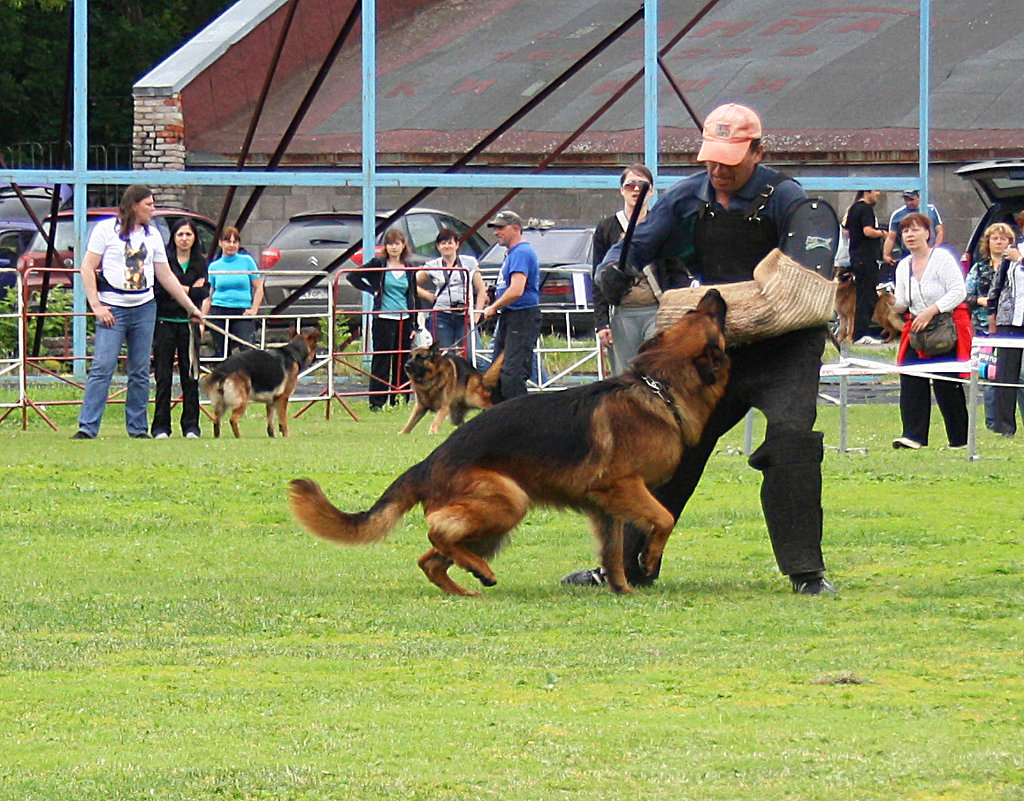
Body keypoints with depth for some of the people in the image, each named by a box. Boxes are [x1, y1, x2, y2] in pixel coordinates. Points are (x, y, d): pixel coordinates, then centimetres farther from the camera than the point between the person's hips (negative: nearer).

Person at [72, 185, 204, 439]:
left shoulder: (152, 234, 12)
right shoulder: (106, 229, -2)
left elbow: (166, 276, 17)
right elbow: (88, 268, -3)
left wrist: (191, 307, 17)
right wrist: (96, 306, -11)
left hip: (144, 308, 5)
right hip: (113, 308, -5)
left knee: (140, 371, 5)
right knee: (102, 367, -11)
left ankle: (137, 428, 11)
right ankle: (87, 427, -12)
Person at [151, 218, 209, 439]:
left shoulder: (200, 263, 11)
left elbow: (202, 293, 0)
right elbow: (160, 288, -9)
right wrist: (191, 290, -9)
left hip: (188, 323, 2)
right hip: (164, 323, -2)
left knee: (190, 376, 0)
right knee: (163, 376, -2)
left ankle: (191, 426, 6)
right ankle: (161, 427, 2)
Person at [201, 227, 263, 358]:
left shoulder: (247, 261, 5)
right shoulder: (214, 266, 9)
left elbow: (258, 288, 8)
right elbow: (208, 297, 12)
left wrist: (254, 309, -5)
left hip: (242, 313, -2)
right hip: (219, 313, 2)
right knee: (221, 353, 1)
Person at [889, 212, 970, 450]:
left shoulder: (942, 258, -8)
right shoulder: (903, 266, 11)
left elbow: (959, 292, -14)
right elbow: (902, 304, 11)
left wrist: (931, 311, -22)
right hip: (917, 329, 6)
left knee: (947, 385, -6)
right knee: (910, 380, -9)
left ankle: (959, 438, 3)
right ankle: (913, 434, -9)